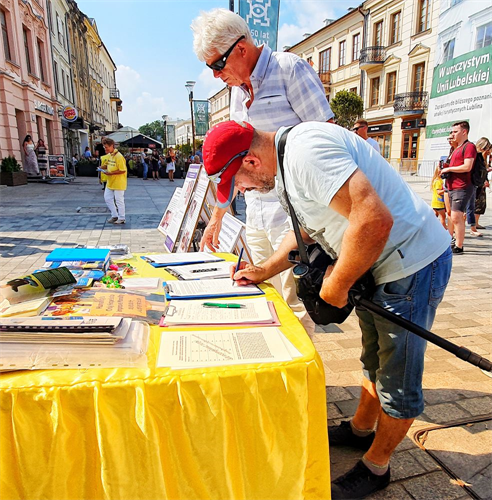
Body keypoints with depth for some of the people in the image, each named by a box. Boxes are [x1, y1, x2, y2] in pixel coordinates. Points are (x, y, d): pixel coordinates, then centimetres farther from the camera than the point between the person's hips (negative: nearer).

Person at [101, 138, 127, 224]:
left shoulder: (118, 156, -19)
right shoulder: (109, 155, 9)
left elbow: (122, 170, -21)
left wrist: (111, 173, -22)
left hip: (118, 182, -9)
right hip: (110, 182, 9)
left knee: (119, 200, 0)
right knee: (107, 198, 13)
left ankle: (121, 218, 13)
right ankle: (114, 215, 25)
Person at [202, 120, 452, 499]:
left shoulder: (306, 151, -27)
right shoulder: (284, 163, 7)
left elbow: (374, 220, -36)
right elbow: (307, 230, 19)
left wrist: (336, 286, -23)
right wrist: (263, 272, 13)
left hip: (412, 265, -10)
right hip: (379, 266, 10)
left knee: (397, 379, 7)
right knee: (375, 362, 25)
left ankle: (375, 468, 28)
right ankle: (361, 429, 46)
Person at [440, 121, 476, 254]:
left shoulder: (469, 146, -9)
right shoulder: (457, 148, 21)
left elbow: (467, 167, -21)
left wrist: (448, 169, -11)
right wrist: (445, 170, 10)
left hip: (462, 188, -10)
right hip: (453, 187, 10)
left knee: (456, 217, -12)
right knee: (456, 217, 13)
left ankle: (459, 247, -6)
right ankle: (456, 242, 20)